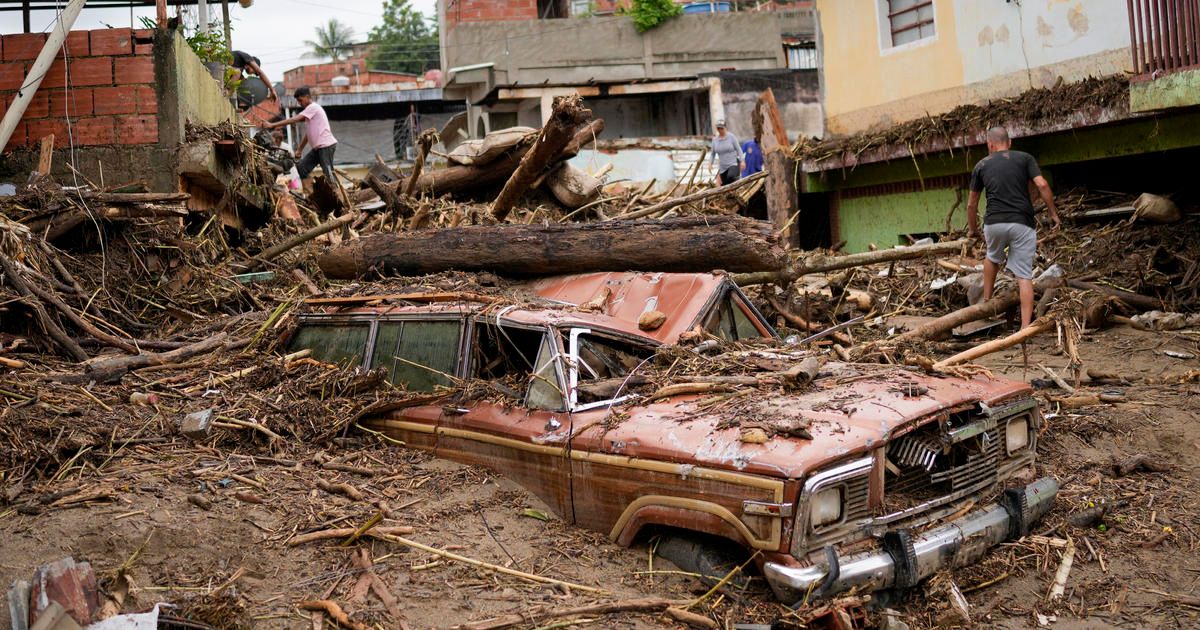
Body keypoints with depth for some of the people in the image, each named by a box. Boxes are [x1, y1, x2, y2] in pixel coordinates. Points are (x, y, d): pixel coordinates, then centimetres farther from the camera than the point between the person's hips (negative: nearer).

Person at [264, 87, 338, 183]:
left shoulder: (313, 107, -10)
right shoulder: (309, 110, 20)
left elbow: (294, 120, -19)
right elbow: (307, 133, 21)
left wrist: (272, 125, -19)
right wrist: (299, 150, 18)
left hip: (326, 145, -10)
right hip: (318, 147, 10)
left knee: (329, 175, -10)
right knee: (301, 168, 7)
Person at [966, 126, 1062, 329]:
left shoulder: (981, 165, 14)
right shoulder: (1025, 158, 9)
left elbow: (971, 204, 18)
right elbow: (1042, 185, -5)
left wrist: (973, 229, 31)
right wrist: (1053, 213, 5)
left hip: (994, 223, 1)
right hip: (1022, 224, -1)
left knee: (993, 259, 32)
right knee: (1024, 276, 1)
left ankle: (986, 302, 32)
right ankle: (1025, 325, -5)